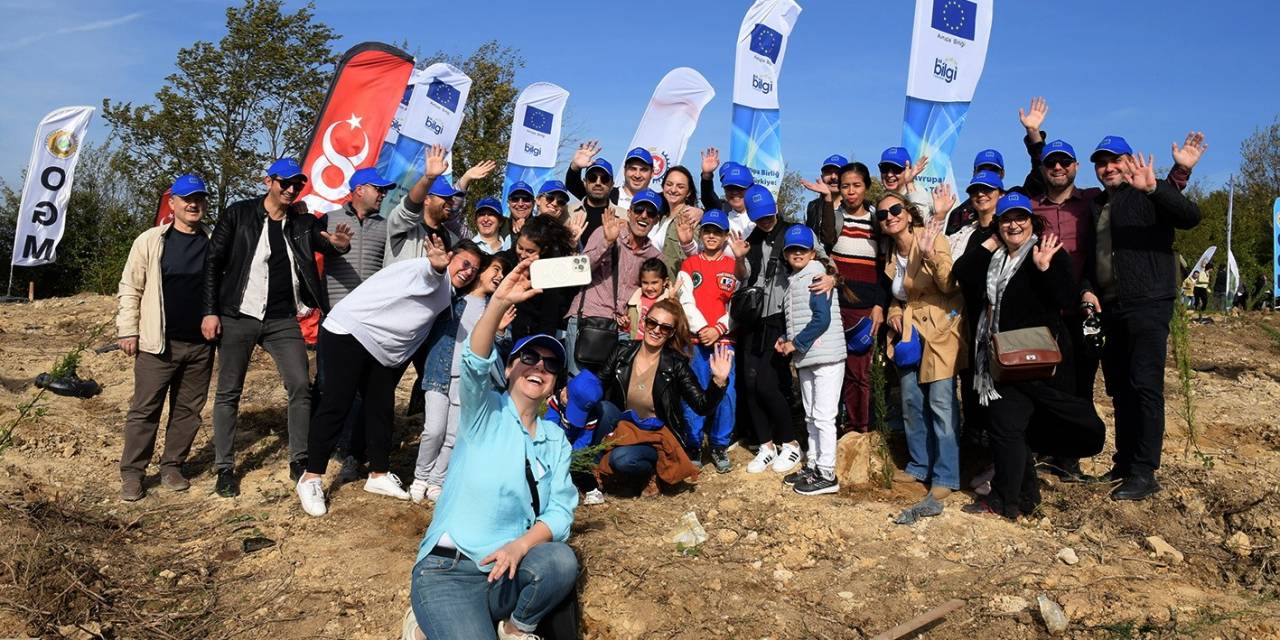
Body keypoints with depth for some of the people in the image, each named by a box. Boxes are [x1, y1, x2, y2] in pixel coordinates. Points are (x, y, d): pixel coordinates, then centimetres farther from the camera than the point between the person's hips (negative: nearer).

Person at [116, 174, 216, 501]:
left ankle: (172, 467, 22)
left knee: (188, 410, 9)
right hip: (158, 343, -3)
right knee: (145, 409, 2)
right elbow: (130, 288, 1)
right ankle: (132, 473, 11)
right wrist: (128, 330, -4)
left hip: (201, 344, 3)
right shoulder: (151, 241, -1)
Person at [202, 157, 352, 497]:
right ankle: (224, 468, 15)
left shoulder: (303, 222, 5)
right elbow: (213, 262, -2)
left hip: (283, 319, 2)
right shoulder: (239, 214, -2)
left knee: (301, 387, -3)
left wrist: (339, 243, -37)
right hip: (238, 317, -2)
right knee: (228, 393, 4)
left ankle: (300, 460, 10)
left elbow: (323, 241, -12)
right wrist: (210, 311, -8)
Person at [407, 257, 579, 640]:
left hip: (510, 570, 4)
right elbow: (475, 364, -19)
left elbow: (560, 511, 1)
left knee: (562, 560, -28)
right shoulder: (485, 413, 2)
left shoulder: (556, 440, 13)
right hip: (448, 569, -4)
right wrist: (499, 302, -36)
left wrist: (521, 545, -19)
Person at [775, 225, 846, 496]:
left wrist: (796, 343, -13)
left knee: (823, 416, -6)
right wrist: (786, 339, 5)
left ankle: (827, 475, 0)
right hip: (806, 359, 9)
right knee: (811, 416, 16)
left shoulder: (816, 278, -11)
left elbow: (822, 319, -18)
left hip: (826, 357, -9)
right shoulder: (793, 281, 14)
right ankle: (812, 466, 27)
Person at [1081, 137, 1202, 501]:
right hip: (1110, 309, 7)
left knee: (1145, 385, -11)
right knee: (1119, 387, 12)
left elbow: (1190, 217, -19)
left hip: (1148, 304, -7)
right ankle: (1125, 463, 21)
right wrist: (1087, 290, 3)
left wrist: (1153, 189, -35)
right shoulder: (1096, 207, 19)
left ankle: (1144, 474, -9)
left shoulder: (1151, 195, -1)